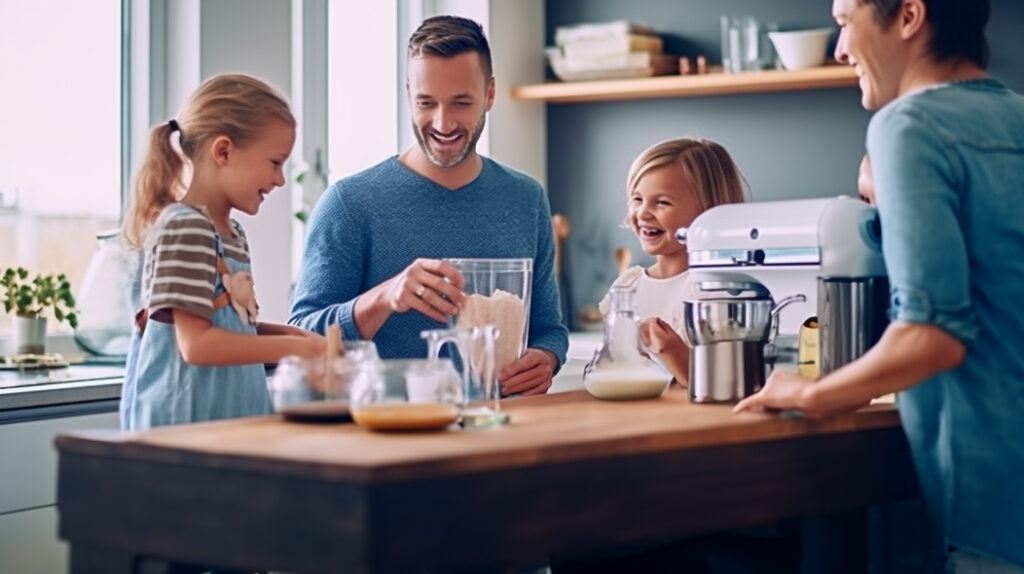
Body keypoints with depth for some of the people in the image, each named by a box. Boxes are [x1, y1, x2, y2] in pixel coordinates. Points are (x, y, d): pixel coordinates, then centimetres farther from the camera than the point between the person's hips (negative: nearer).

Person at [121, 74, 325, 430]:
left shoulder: (232, 234, 15)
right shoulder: (185, 228, -13)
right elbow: (197, 343, -20)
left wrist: (292, 334, 5)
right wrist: (295, 347, -15)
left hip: (231, 417, 9)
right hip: (186, 422, -9)